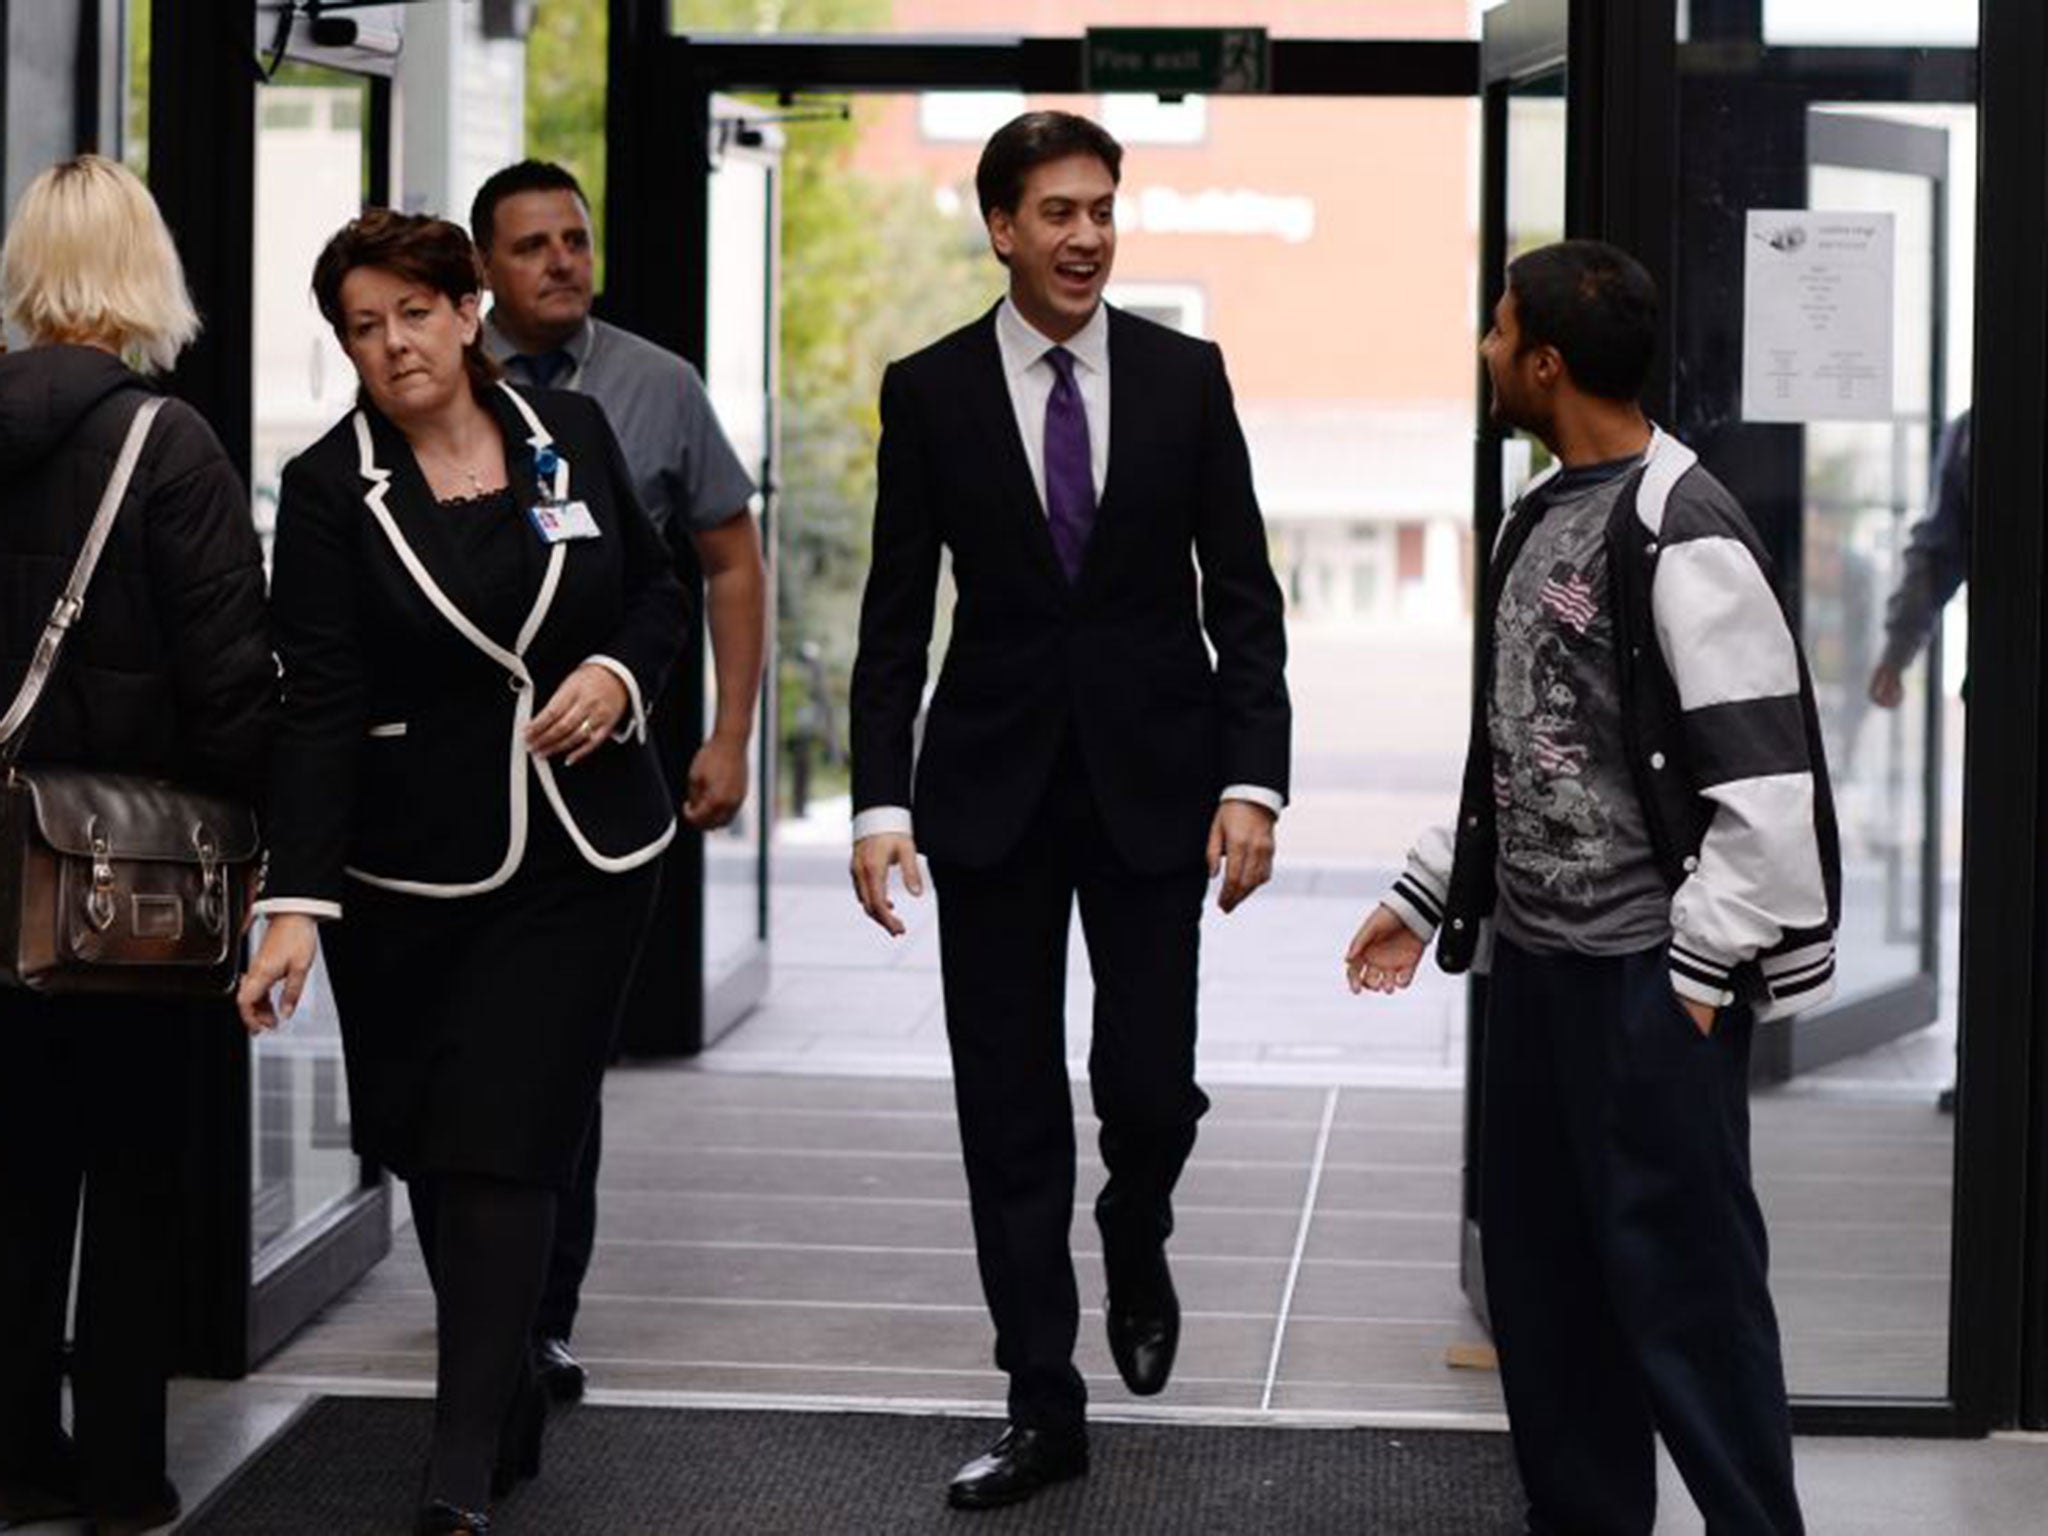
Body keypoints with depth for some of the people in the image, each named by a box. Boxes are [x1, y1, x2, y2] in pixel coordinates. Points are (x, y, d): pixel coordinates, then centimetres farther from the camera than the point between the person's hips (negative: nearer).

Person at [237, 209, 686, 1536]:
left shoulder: (569, 433, 1)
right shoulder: (331, 488, -6)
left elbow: (660, 591, 15)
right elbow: (321, 705, -13)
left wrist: (619, 676, -8)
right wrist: (298, 903, -22)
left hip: (583, 855, 0)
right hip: (411, 869, 0)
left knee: (505, 1144, -7)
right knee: (428, 1150, 10)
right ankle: (510, 1409, 32)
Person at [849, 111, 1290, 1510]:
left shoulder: (1185, 376, 1)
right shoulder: (930, 391, 0)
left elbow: (1243, 596, 2)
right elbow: (896, 618, 2)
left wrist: (1253, 782, -8)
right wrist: (880, 803, -7)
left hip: (1152, 777, 0)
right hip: (993, 786, 0)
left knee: (1149, 1083, -2)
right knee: (1010, 1111, 2)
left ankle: (1136, 1243, 33)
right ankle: (1044, 1407, 11)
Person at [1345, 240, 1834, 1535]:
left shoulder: (1683, 539, -16)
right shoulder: (1539, 519, 11)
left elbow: (1766, 777, -19)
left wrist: (1702, 967, -19)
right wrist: (1426, 894, 18)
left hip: (1645, 971, -9)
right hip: (1532, 954, 9)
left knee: (1680, 1269, -3)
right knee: (1541, 1264, 14)